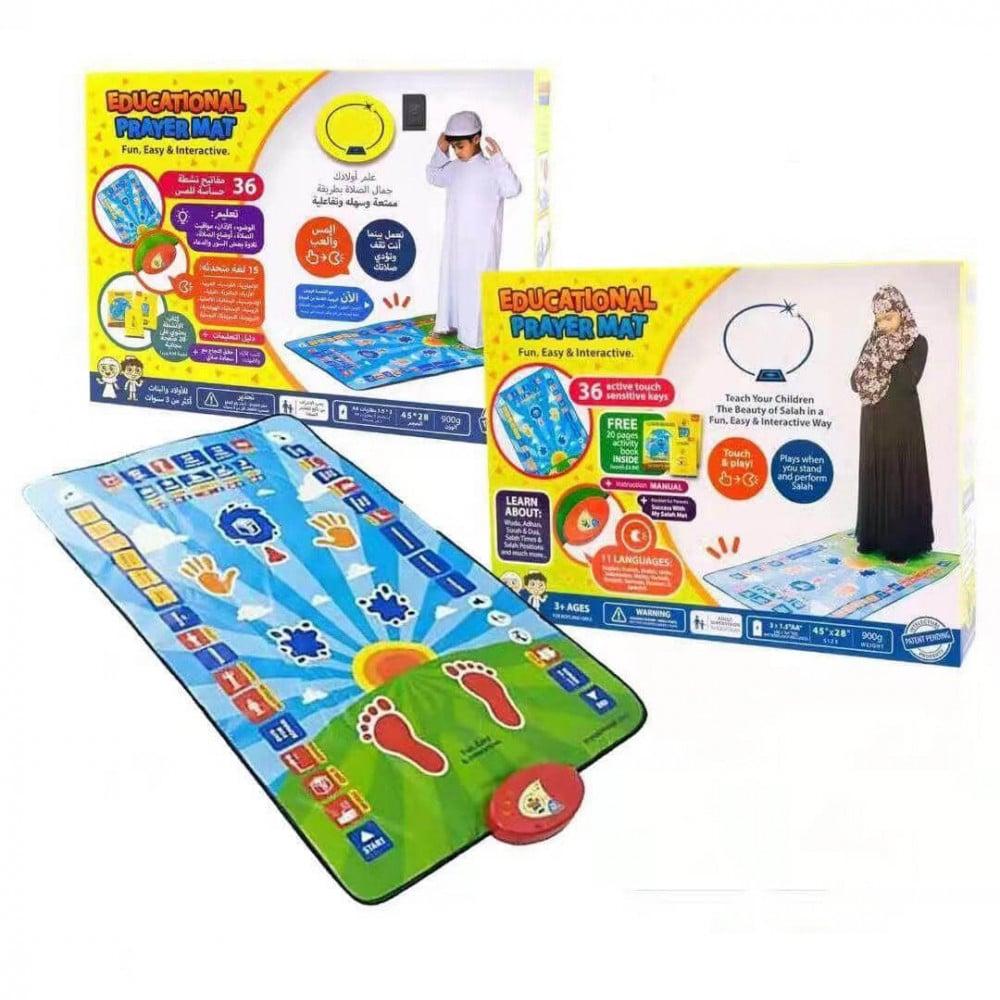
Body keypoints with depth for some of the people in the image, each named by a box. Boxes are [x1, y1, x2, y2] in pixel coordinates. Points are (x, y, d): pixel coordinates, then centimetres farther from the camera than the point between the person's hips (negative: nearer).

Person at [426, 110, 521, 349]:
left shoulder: (490, 169, -15)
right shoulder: (454, 168, 7)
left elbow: (513, 189, -29)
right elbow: (434, 177, 25)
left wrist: (498, 159, -32)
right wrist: (440, 152, 11)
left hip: (480, 242, -8)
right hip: (455, 240, 8)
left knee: (477, 284, -5)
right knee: (450, 279, 18)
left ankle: (476, 334, 0)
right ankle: (450, 322, 33)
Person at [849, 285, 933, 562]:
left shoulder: (917, 343, -8)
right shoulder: (873, 341, 8)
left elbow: (906, 382, -21)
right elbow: (855, 381, 0)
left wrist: (876, 373, -13)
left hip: (902, 422, -5)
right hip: (874, 422, 5)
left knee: (900, 479, -3)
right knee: (873, 478, 9)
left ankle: (902, 544, 1)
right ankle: (873, 536, 18)